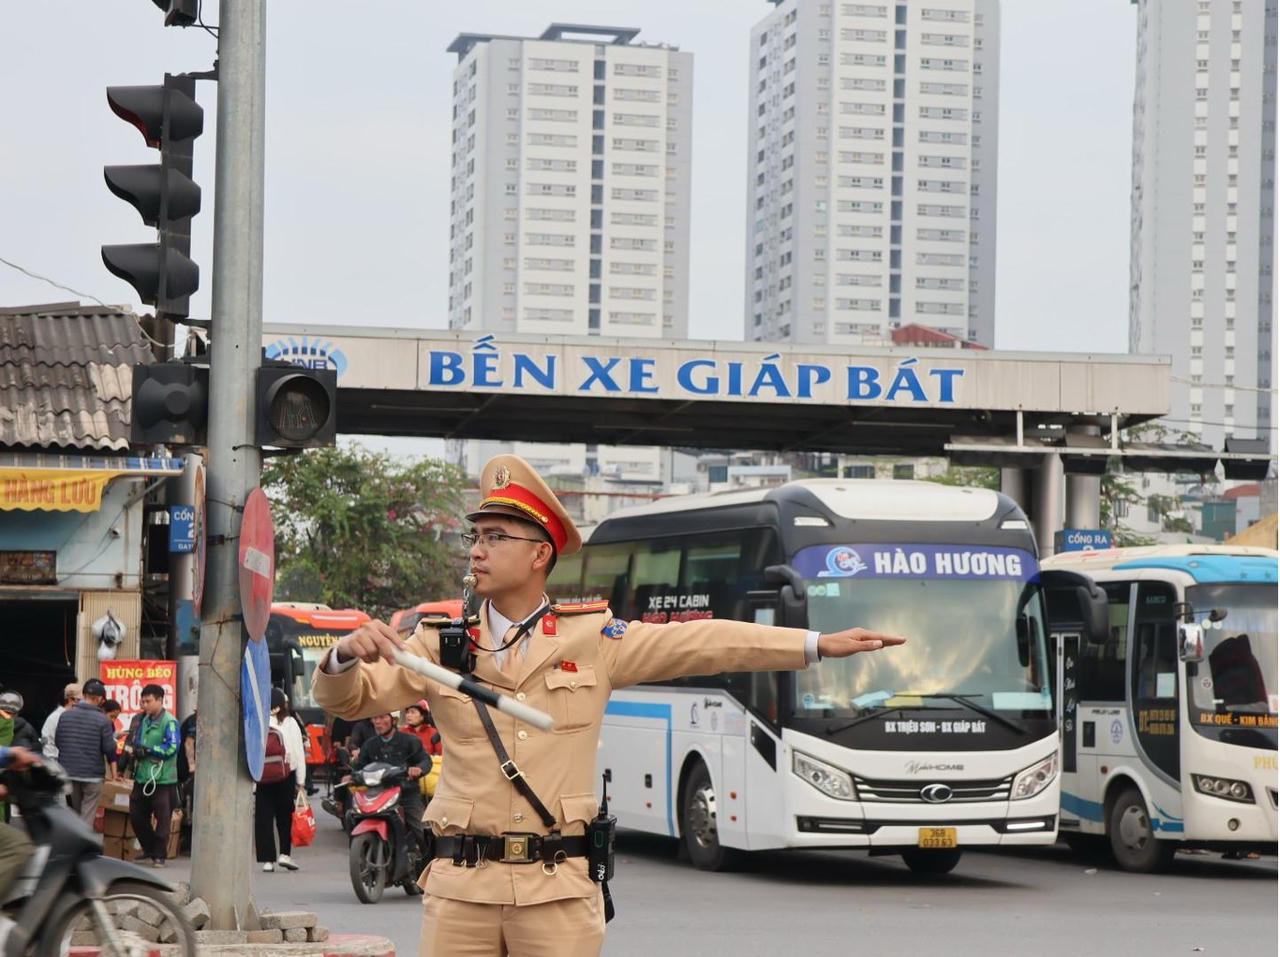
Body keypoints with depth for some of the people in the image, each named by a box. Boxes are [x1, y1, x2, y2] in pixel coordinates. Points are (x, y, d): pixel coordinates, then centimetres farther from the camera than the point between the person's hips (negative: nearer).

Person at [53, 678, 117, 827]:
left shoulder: (65, 715, 0)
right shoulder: (102, 720, -12)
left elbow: (57, 742, 8)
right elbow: (109, 748, -10)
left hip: (68, 771, 4)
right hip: (92, 774, -4)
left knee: (75, 813, 17)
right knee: (87, 815, 0)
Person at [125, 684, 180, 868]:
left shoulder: (169, 722, -9)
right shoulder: (143, 720, 14)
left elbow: (171, 748, -18)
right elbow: (134, 742, 22)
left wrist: (147, 749, -18)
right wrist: (134, 749, -1)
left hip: (162, 779, -7)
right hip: (142, 777, 7)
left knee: (162, 818, 0)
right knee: (136, 816, 10)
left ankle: (159, 855, 9)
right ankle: (149, 848, 27)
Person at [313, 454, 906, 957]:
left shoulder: (592, 637, 7)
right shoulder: (442, 644, 8)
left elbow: (702, 643, 7)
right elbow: (347, 699, 5)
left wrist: (819, 644, 5)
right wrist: (347, 654, -18)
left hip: (558, 886, -1)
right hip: (461, 885, 1)